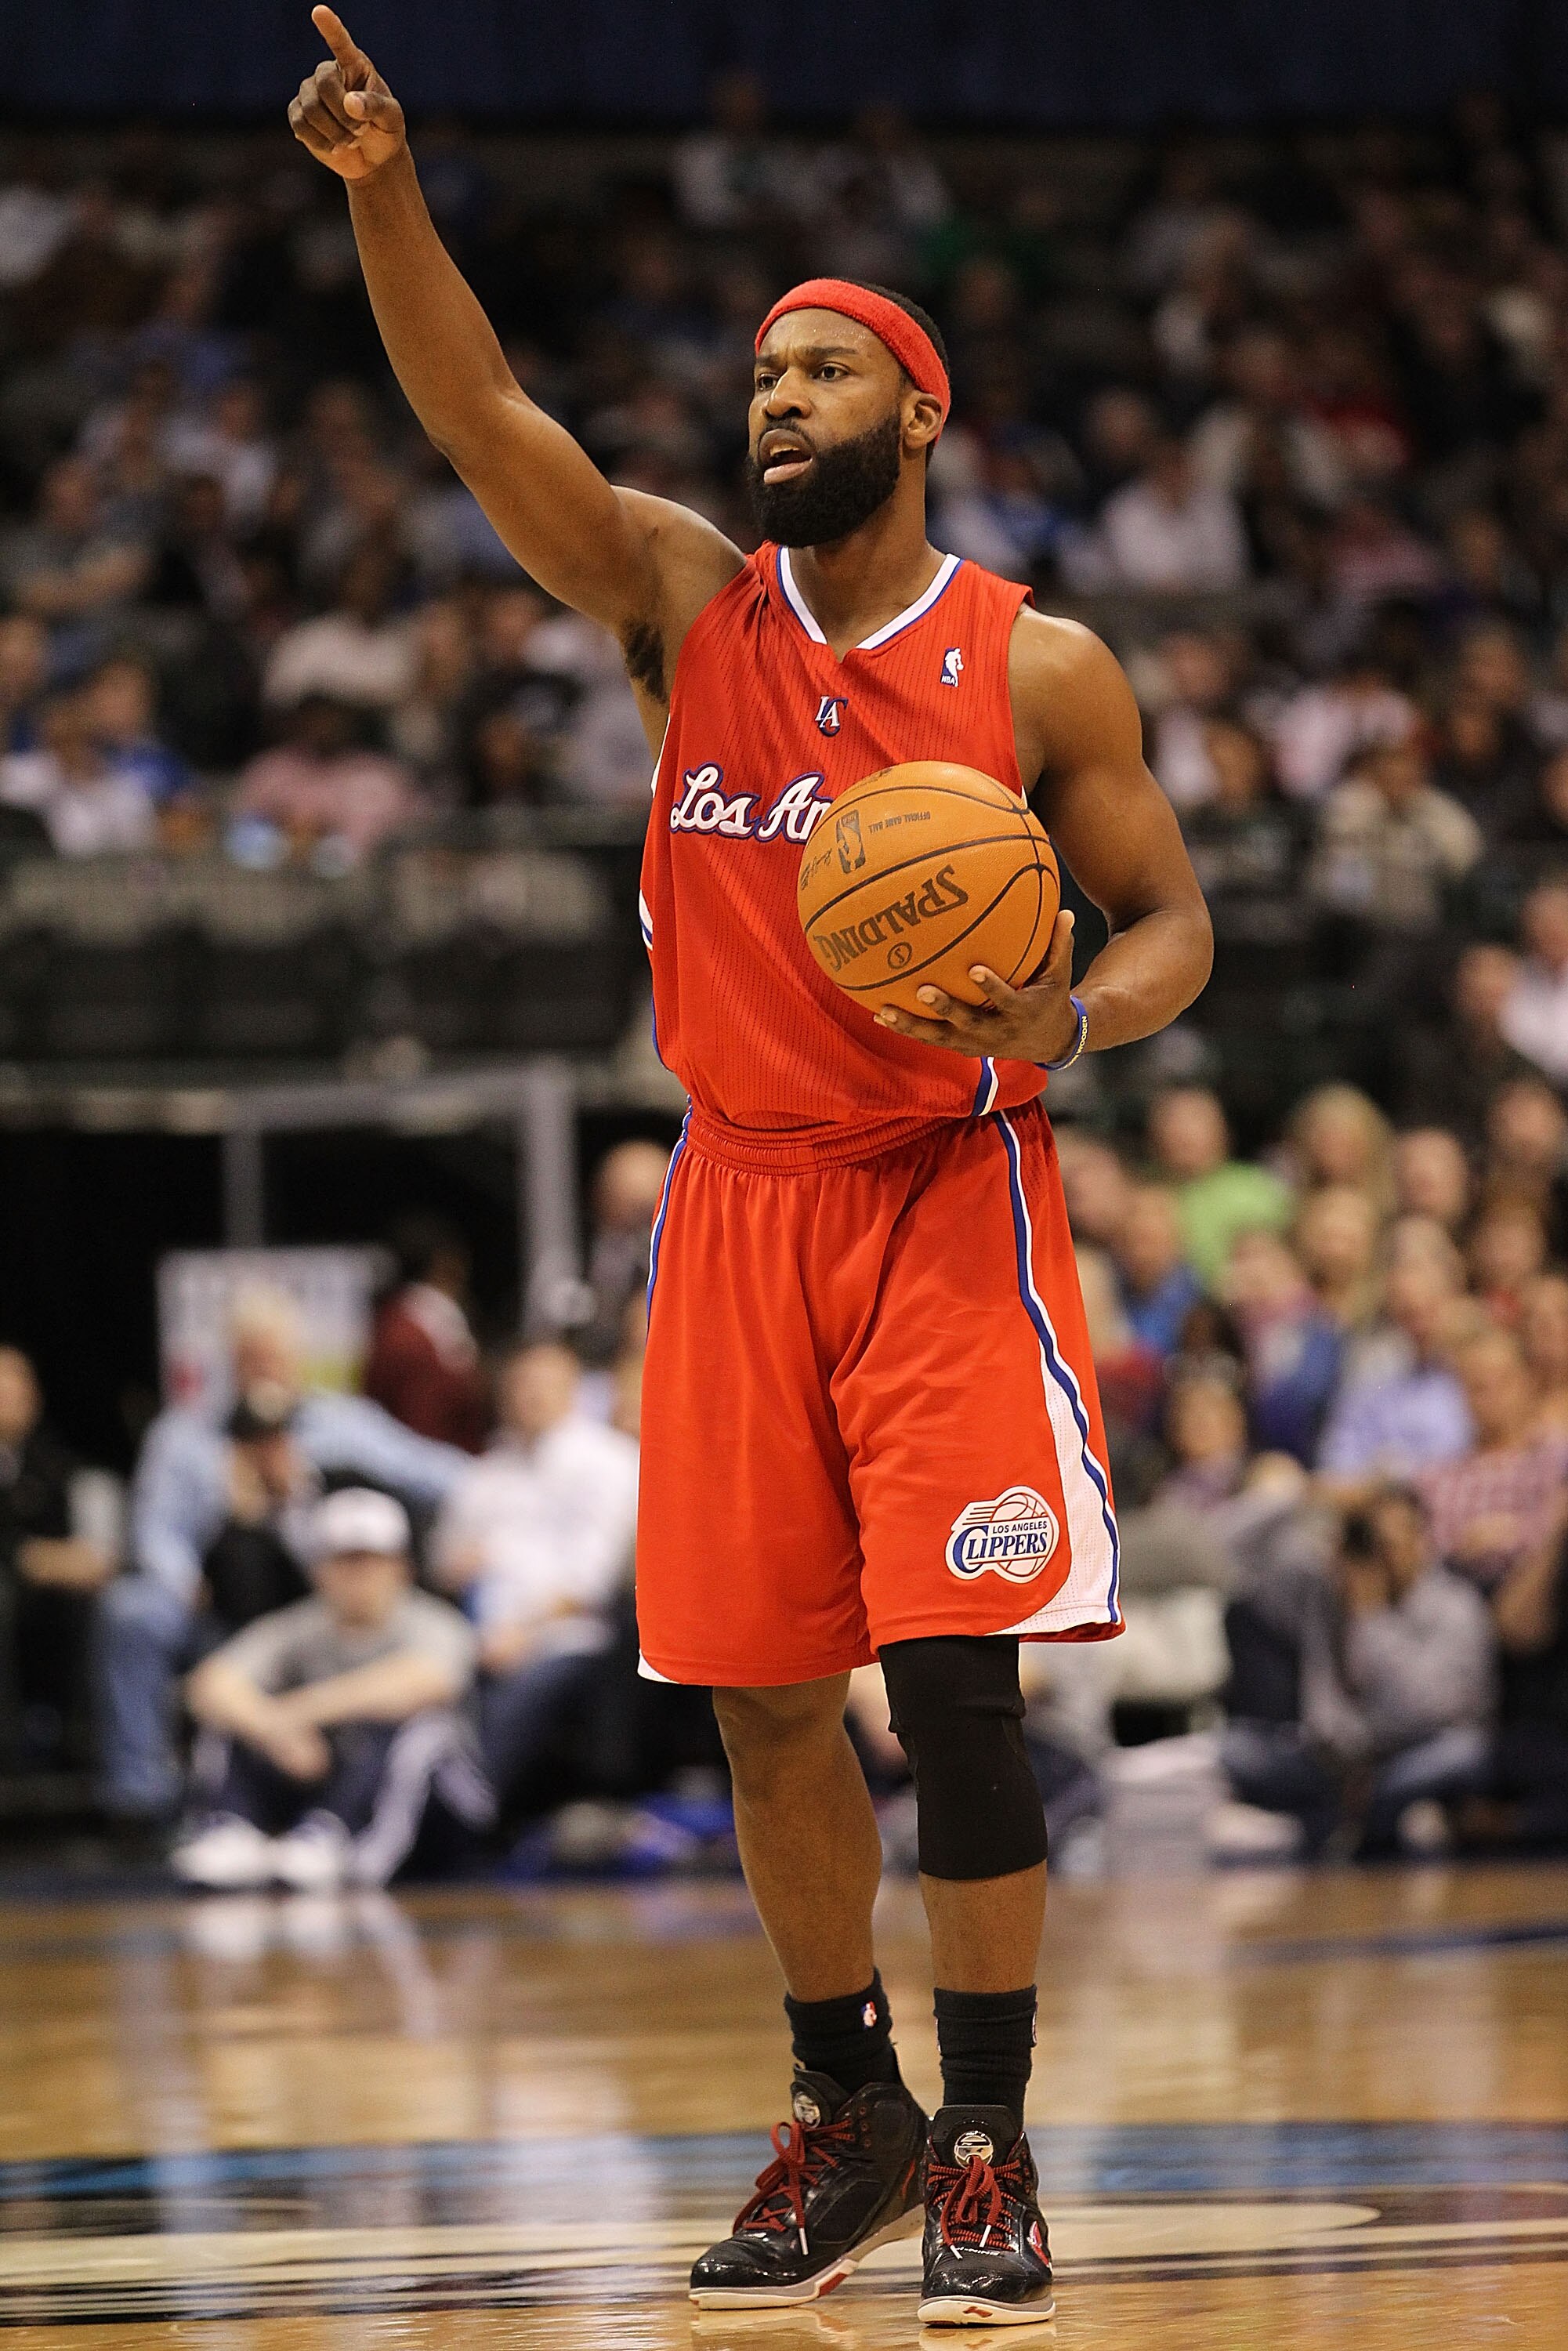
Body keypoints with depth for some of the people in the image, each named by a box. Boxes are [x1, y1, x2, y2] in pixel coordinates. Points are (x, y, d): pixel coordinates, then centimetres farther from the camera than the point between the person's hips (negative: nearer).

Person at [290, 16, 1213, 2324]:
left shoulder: (1037, 665, -2)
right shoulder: (687, 603, 4)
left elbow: (1170, 920, 4)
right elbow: (481, 418, -10)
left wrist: (1068, 1022, -19)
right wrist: (385, 192, -25)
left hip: (949, 1199, -3)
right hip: (741, 1201, 3)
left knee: (953, 1675, -12)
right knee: (760, 1698, 7)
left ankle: (986, 2139, -3)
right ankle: (846, 2115, 22)